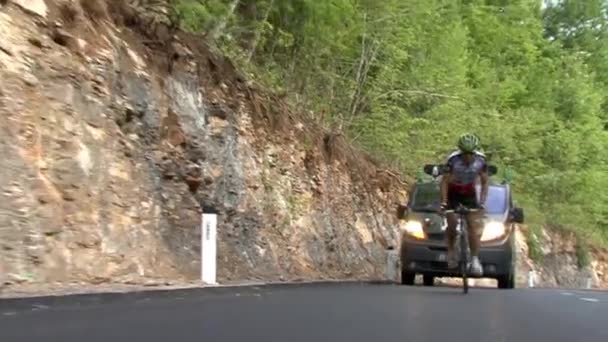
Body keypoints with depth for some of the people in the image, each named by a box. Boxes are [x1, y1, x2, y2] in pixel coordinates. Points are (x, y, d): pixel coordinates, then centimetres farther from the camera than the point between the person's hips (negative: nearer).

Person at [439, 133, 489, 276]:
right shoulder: (453, 160, -28)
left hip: (470, 193, 2)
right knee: (452, 223, -12)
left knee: (475, 225, -9)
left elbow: (485, 182, -10)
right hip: (453, 192, -2)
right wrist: (444, 201, -29)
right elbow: (444, 181, -22)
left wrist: (482, 201, -19)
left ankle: (475, 259, -5)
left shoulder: (481, 160, -20)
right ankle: (451, 251, 12)